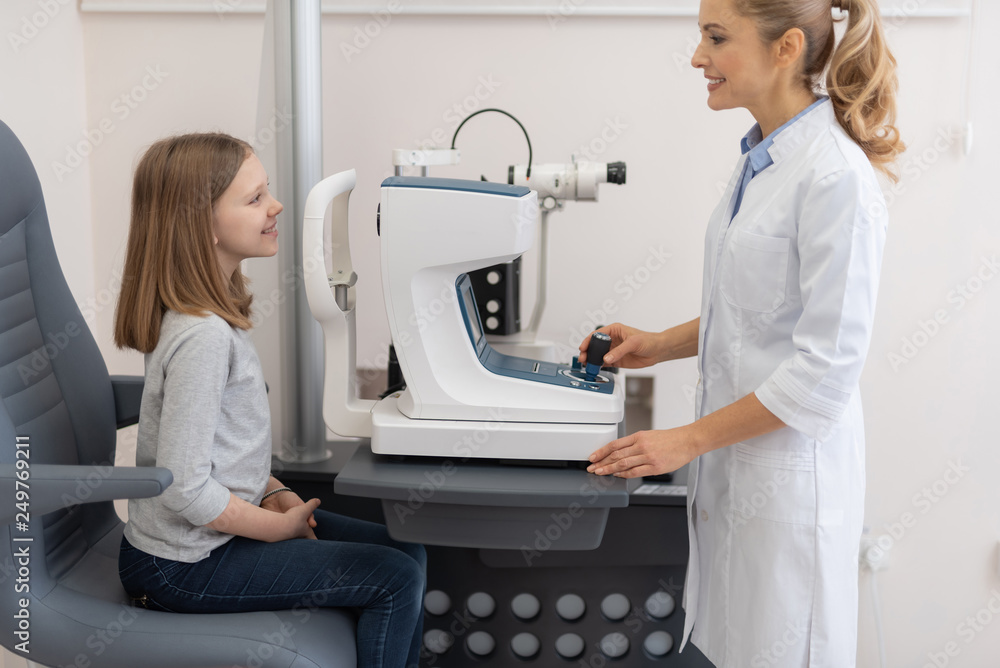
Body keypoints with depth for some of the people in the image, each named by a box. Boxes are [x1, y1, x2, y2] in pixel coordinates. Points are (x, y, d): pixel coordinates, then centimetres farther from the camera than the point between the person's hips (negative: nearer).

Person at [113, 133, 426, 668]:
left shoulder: (210, 313, 4)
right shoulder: (203, 335, -27)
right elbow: (184, 490, -27)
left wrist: (273, 493, 3)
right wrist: (278, 526, -14)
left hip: (219, 527, 9)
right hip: (187, 566, -9)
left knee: (406, 551, 9)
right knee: (397, 579, -11)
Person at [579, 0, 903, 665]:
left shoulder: (836, 178, -20)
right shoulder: (763, 158, 8)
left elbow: (827, 366, -21)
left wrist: (688, 440, -17)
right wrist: (660, 345, 9)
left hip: (789, 468, -8)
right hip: (735, 457, 8)